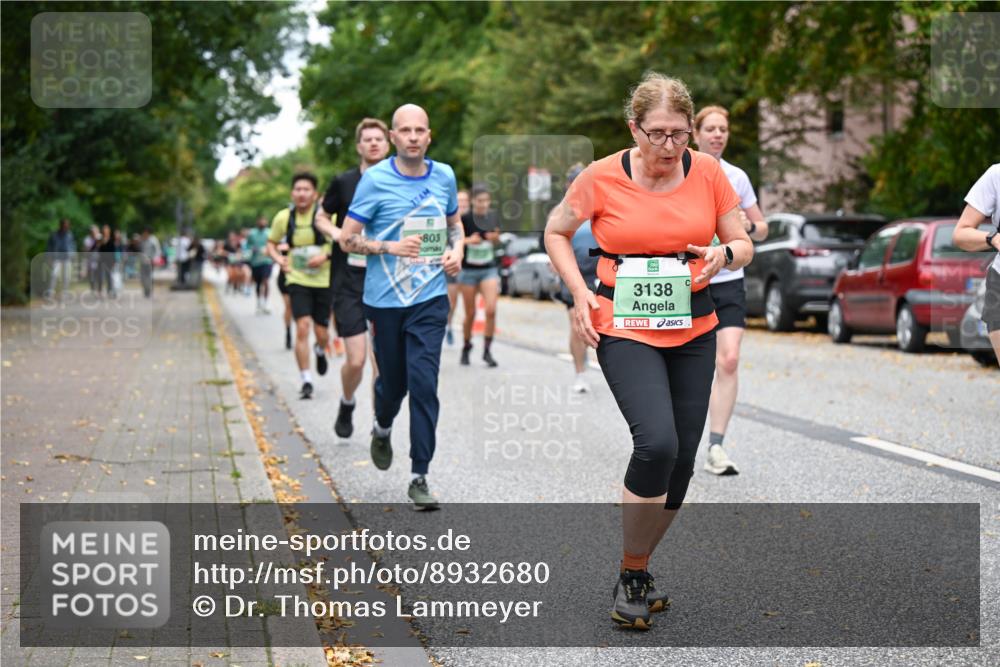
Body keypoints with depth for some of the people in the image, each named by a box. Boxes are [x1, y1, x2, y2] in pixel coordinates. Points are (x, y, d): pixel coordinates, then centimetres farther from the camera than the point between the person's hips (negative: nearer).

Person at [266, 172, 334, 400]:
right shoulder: (283, 217, -2)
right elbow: (271, 243, 13)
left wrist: (326, 255, -21)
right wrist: (278, 258, -7)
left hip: (324, 281, 0)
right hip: (298, 280, 1)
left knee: (321, 334, 5)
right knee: (302, 327, -15)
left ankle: (320, 351, 44)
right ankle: (306, 381, -5)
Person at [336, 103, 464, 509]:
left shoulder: (444, 176, 4)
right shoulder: (375, 180, -7)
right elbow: (347, 238, -6)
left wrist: (456, 250, 1)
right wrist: (391, 248, -20)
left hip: (430, 299, 1)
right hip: (384, 300, -1)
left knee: (424, 384, -9)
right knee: (393, 381, 11)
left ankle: (419, 477, -2)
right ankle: (382, 429, 47)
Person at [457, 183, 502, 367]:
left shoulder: (493, 217, 0)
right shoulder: (465, 219, -10)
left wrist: (494, 236, -7)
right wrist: (468, 240, -22)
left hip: (489, 269, 2)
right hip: (468, 271, -2)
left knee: (491, 309, -15)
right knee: (470, 314, 6)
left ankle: (487, 350, -3)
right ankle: (466, 348, 29)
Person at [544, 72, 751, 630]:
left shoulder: (708, 172, -1)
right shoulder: (603, 177, -7)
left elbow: (742, 243, 8)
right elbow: (557, 232, 8)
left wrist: (723, 256, -15)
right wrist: (580, 292, -6)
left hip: (693, 329, 4)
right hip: (624, 328, -4)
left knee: (682, 459, 5)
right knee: (657, 442, -23)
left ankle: (639, 567, 27)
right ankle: (631, 576, -5)